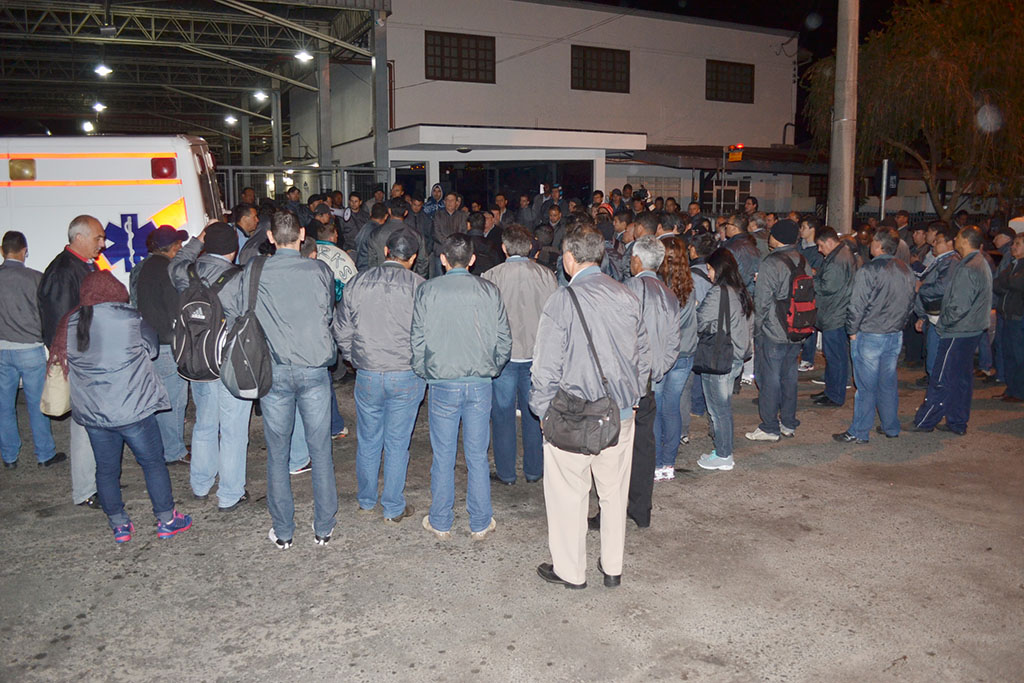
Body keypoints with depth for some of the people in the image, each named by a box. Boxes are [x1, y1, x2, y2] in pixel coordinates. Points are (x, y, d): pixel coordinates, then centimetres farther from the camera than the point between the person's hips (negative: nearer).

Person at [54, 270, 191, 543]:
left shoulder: (69, 323, 2)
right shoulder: (129, 317, -11)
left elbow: (63, 362, 13)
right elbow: (152, 348, 2)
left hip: (91, 413, 4)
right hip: (132, 408, -4)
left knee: (106, 469, 14)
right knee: (153, 462, 9)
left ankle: (119, 525, 23)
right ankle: (166, 520, 16)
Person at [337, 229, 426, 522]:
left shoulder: (356, 283, -1)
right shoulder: (418, 286, -10)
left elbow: (343, 332, 5)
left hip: (367, 375, 2)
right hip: (406, 377, -2)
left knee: (368, 440, 17)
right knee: (397, 443, 9)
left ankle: (366, 500, 33)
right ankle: (393, 507, 20)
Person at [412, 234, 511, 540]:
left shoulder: (427, 291, -4)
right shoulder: (489, 291, -1)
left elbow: (418, 342, -3)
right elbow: (504, 341, 1)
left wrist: (424, 374, 13)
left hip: (442, 385, -1)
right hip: (480, 384, 1)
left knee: (443, 457, 10)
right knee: (477, 456, 10)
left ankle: (440, 523, 22)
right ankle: (480, 524, 21)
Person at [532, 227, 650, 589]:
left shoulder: (562, 301, -14)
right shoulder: (626, 296, 3)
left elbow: (547, 365, -12)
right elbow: (643, 355, 11)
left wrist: (541, 409, 0)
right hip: (621, 412, 5)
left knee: (568, 494, 9)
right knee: (614, 492, 16)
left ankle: (570, 570, 22)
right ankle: (613, 566, 29)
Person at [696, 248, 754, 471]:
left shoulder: (718, 293, -19)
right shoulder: (741, 291, 7)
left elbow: (700, 323, -17)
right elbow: (747, 325, 13)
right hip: (736, 357, 8)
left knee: (718, 408, 3)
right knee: (724, 406, 18)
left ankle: (722, 457, 12)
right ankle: (724, 450, 27)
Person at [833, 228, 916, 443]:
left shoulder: (869, 270, -17)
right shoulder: (906, 270, 6)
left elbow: (857, 305, -16)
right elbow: (910, 303, 15)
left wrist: (852, 331, -4)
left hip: (869, 337, -7)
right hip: (895, 336, 7)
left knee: (866, 386, 0)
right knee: (888, 383, 17)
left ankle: (859, 432, 8)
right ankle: (891, 427, 27)